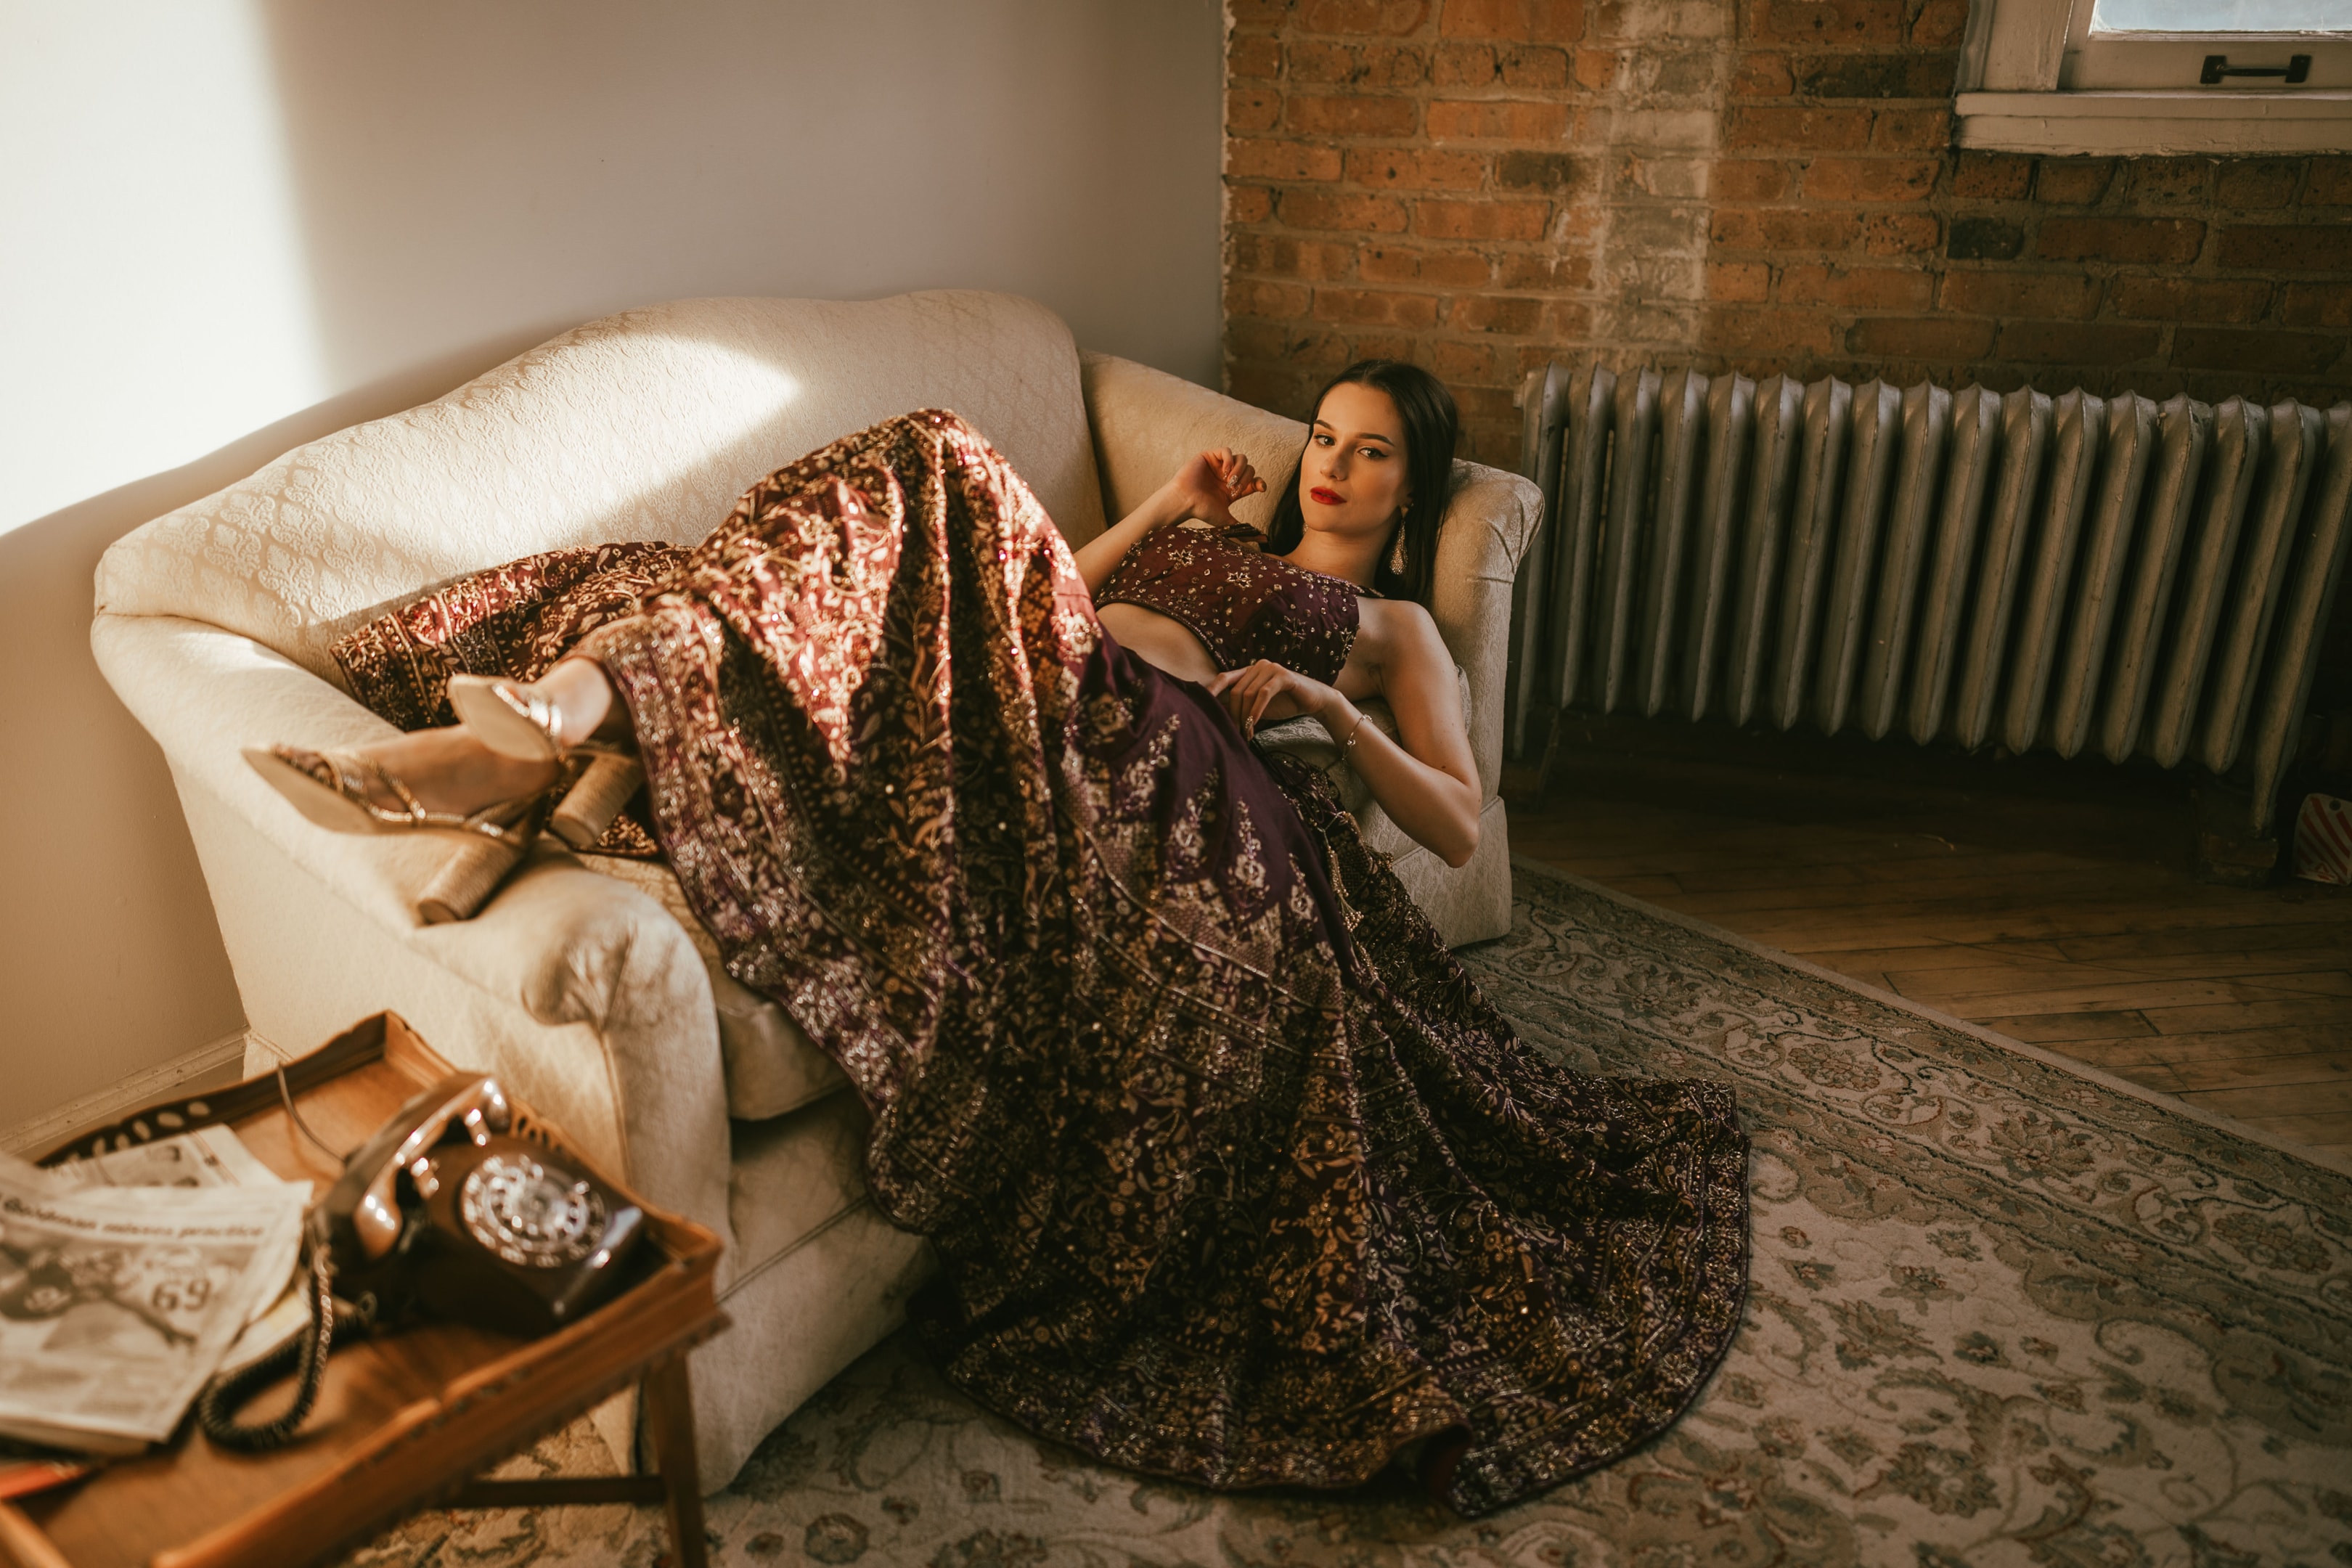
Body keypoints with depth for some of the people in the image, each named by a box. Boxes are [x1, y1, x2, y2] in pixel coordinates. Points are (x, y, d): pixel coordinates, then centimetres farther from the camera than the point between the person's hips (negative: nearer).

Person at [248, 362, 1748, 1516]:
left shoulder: (1395, 624, 27)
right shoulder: (1220, 545, 41)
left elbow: (1461, 825, 14)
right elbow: (1044, 584, 34)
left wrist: (1330, 705, 1)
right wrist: (1162, 509, 28)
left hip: (1141, 753, -6)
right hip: (1025, 725, 6)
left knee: (933, 471, -29)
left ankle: (585, 697, -46)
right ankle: (545, 723, -40)